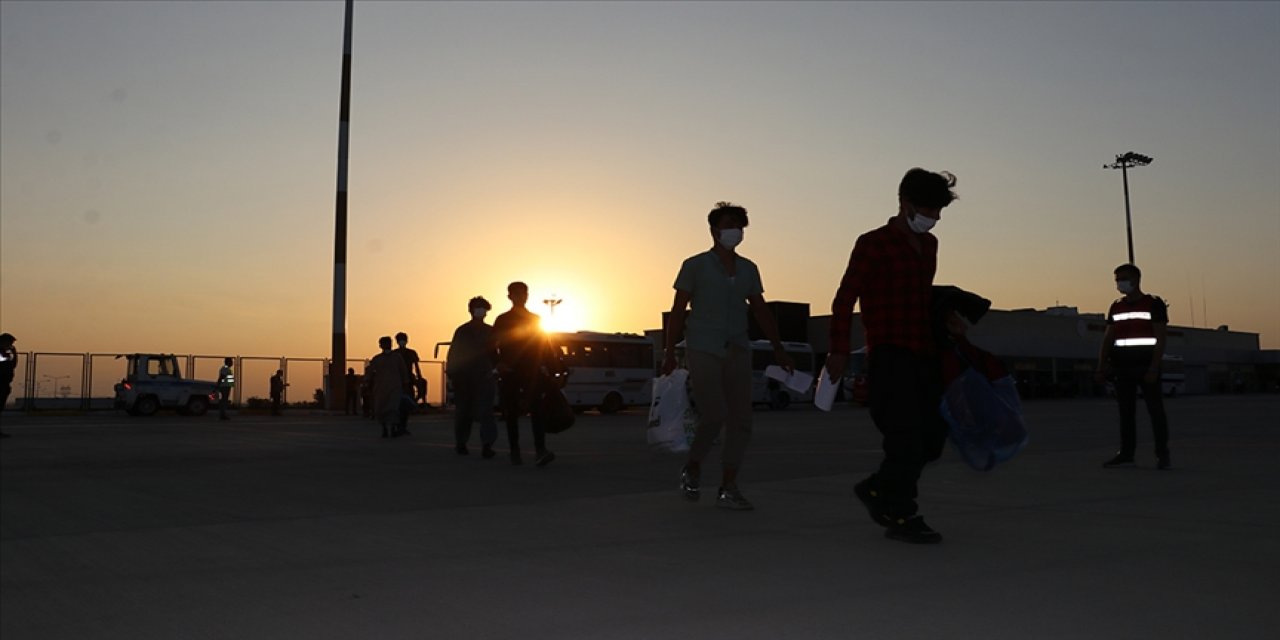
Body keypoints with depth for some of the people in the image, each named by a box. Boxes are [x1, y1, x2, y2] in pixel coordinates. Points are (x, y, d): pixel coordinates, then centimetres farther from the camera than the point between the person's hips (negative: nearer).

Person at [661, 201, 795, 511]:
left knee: (741, 420, -2)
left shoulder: (748, 269, 15)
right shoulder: (695, 265, 2)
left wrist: (777, 348, 9)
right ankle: (692, 469, 12)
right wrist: (669, 351, -5)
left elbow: (761, 311, 16)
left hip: (738, 351, 5)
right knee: (714, 416, -14)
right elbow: (677, 311, 1)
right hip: (703, 350, -5)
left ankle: (728, 488, 6)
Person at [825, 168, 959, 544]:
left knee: (932, 438, 7)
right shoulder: (874, 244, -3)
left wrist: (943, 318, 15)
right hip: (890, 355, -8)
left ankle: (877, 489, 24)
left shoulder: (929, 245, 20)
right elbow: (844, 299, -8)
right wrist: (840, 350, -14)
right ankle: (901, 517, 5)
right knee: (906, 437, -8)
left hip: (924, 355, 8)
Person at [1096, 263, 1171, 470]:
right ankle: (1126, 453, 10)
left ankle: (1162, 454, 3)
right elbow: (1108, 338, 11)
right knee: (1125, 410, 6)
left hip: (1146, 365, -5)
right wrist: (1102, 367, 2)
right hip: (1122, 366, 5)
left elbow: (1160, 338, -7)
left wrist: (1154, 367, -15)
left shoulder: (1154, 304, -2)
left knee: (1155, 409, -3)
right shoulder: (1116, 307, 12)